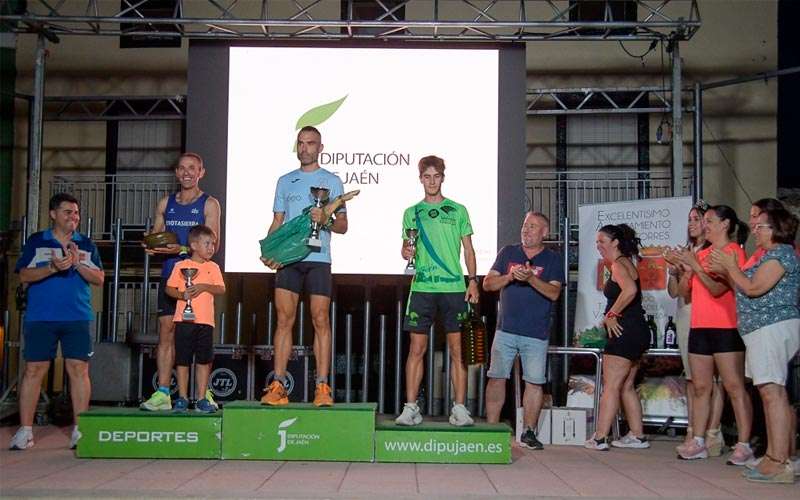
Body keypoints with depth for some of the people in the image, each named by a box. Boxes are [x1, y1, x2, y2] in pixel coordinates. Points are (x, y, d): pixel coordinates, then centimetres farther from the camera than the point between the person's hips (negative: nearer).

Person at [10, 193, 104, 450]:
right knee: (34, 370, 0)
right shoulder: (36, 241, 8)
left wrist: (78, 263, -12)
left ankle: (79, 429, 3)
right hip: (40, 318, -1)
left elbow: (99, 279, 5)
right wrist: (53, 267, -16)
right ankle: (25, 431, 7)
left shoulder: (87, 244, 11)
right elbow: (24, 275, -1)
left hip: (78, 318, 1)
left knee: (78, 369, -3)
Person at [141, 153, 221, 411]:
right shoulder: (165, 203, 16)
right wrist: (153, 246, -5)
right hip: (169, 275, 4)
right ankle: (162, 393, 0)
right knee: (166, 332, -1)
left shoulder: (209, 204, 3)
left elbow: (212, 244, -6)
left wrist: (182, 249, -20)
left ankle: (204, 392, 4)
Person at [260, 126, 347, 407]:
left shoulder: (331, 181, 8)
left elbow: (342, 226, 6)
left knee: (321, 321, -3)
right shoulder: (285, 181, 18)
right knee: (284, 320, -1)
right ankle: (278, 386, 1)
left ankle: (322, 387, -1)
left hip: (318, 259, -2)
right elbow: (277, 223, 17)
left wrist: (325, 220, -16)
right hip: (287, 258, 3)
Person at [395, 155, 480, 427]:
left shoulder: (458, 210, 10)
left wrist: (473, 280, 0)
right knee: (416, 348, -1)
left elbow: (468, 249, 10)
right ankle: (411, 408, 4)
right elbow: (406, 246, 15)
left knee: (457, 349, 0)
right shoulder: (411, 213, 12)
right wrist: (405, 252, -8)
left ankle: (459, 408, 5)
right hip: (422, 287, 1)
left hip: (454, 287, -1)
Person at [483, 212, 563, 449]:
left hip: (537, 333, -2)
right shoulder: (508, 252, 11)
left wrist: (531, 278, -22)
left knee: (535, 382, -2)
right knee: (496, 378, 0)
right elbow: (487, 283, 6)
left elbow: (554, 293, -8)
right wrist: (509, 277, -12)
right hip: (506, 329, 2)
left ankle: (528, 432, 9)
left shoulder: (552, 259, 4)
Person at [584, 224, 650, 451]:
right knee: (626, 387, 15)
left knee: (610, 387, -7)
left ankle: (600, 438, -5)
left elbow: (630, 290, -30)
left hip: (625, 331, -10)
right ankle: (637, 436, 18)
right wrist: (612, 315, 9)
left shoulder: (618, 264, -12)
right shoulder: (625, 263, 19)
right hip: (636, 331, 10)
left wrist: (611, 315, -21)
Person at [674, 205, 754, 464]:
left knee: (734, 387, -6)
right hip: (699, 327, 7)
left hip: (726, 328, -7)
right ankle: (698, 443, 12)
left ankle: (744, 445, -5)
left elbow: (718, 289, -16)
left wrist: (695, 265, -15)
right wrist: (682, 267, 2)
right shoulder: (701, 253, 15)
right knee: (701, 387, 8)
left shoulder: (734, 251, -5)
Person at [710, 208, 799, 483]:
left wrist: (730, 266, -4)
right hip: (764, 330, 11)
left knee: (772, 391, -15)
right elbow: (747, 290, 21)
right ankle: (775, 456, 13)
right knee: (773, 392, 9)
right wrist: (725, 272, 16)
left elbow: (754, 288, -16)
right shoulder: (770, 255, 23)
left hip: (772, 328, -11)